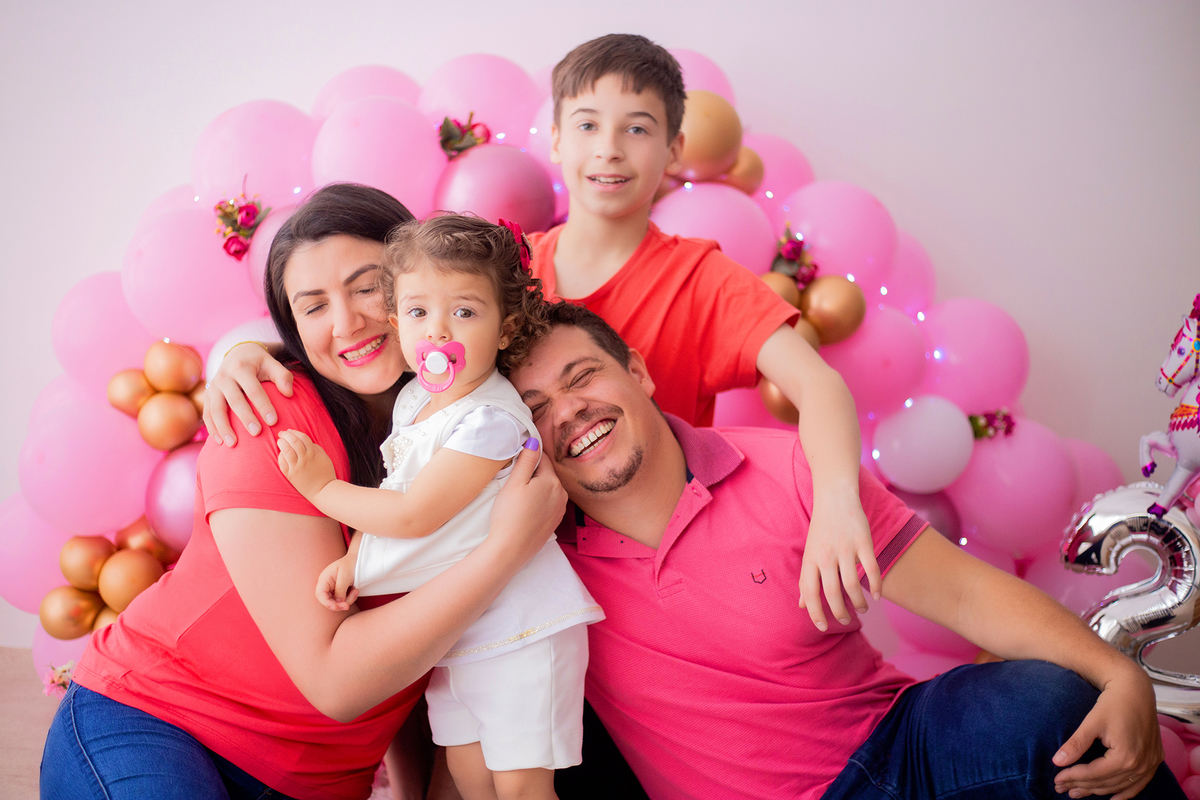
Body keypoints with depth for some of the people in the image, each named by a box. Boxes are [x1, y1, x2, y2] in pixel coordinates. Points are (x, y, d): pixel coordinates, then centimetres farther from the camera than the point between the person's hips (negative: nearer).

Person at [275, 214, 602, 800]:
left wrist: (322, 487, -12)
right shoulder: (412, 399, 5)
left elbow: (413, 515, -22)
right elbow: (392, 489, 11)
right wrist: (352, 560, -5)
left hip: (519, 631, -8)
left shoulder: (490, 419, -23)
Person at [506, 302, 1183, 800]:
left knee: (1044, 700, -26)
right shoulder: (541, 558, -7)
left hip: (896, 743, 1)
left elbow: (965, 592, -9)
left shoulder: (786, 471, -8)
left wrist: (1123, 677, -21)